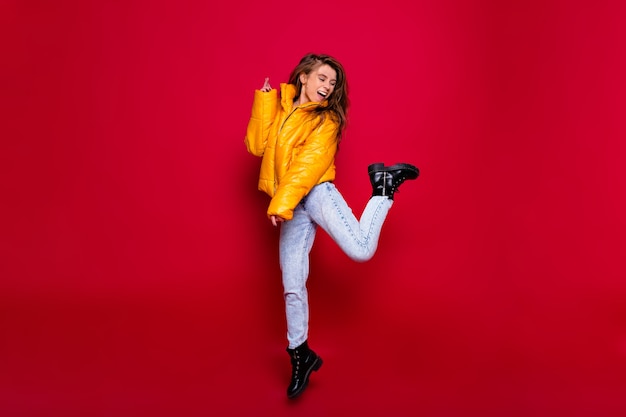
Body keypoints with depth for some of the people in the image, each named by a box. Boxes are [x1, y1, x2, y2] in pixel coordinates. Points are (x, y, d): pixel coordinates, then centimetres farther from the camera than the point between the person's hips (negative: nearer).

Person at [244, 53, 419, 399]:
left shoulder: (326, 120, 1)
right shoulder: (277, 105, 15)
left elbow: (308, 166, -12)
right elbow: (256, 145, 2)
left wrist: (281, 204, -22)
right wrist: (264, 101, -1)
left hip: (316, 193, -3)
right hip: (291, 207, 3)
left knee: (361, 250, -24)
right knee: (292, 285, 2)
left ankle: (384, 185, 2)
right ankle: (300, 355, 19)